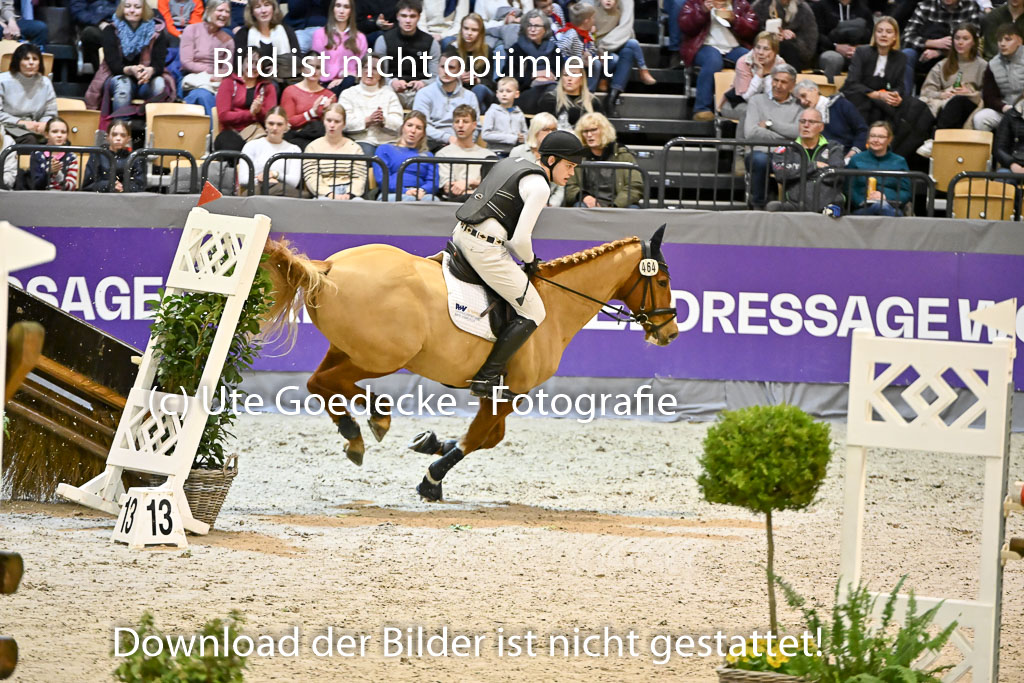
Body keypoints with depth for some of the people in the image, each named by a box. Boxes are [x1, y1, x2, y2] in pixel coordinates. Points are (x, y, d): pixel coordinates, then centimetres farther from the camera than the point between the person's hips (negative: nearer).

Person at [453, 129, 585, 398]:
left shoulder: (511, 164, 18)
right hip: (485, 249, -10)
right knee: (532, 313, -1)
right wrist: (530, 261, 5)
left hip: (462, 235, 10)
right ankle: (487, 379, -4)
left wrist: (524, 259, 21)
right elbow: (521, 239, -17)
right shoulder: (539, 186, -11)